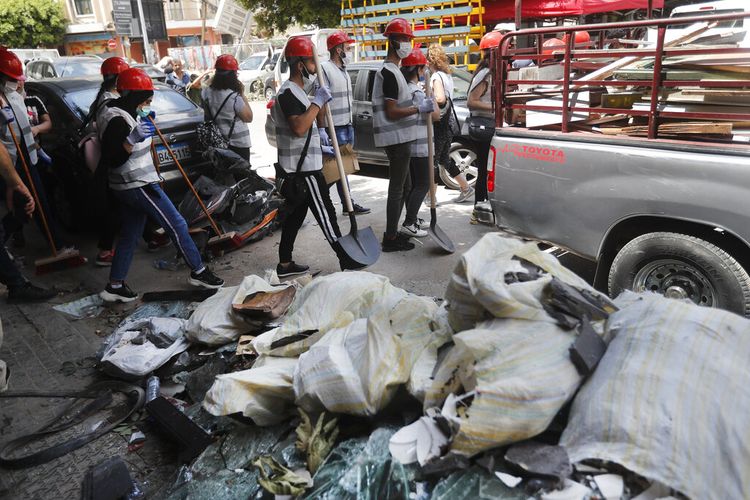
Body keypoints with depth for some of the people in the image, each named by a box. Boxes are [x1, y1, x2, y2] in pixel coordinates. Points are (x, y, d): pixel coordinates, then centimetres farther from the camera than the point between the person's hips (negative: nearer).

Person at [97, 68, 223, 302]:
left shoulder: (122, 112, 11)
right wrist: (132, 140, -36)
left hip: (130, 186, 10)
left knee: (129, 235, 13)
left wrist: (143, 122, 18)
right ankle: (198, 272, 8)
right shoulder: (117, 120, -20)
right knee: (177, 225, -2)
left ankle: (115, 286, 20)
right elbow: (109, 159, -24)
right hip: (138, 185, -10)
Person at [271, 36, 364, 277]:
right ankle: (346, 260, 4)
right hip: (304, 168, -10)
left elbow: (309, 122, 28)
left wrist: (321, 103, 14)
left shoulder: (296, 91, 19)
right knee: (325, 214, -4)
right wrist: (318, 102, -22)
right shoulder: (289, 92, -15)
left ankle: (285, 264, 18)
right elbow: (299, 128, -30)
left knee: (295, 213, 12)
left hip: (301, 166, 10)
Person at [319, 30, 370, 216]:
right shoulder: (326, 68, -12)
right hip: (335, 127, -9)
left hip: (347, 125, 9)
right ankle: (348, 203, 1)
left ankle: (347, 202, 18)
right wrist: (321, 129, -24)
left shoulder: (343, 70, 17)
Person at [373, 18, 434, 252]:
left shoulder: (391, 70, 17)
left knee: (403, 186, 17)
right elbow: (391, 112, -19)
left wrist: (417, 106, 19)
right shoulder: (390, 73, -15)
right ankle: (391, 239, 1)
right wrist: (419, 109, -17)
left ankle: (393, 232, 25)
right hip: (396, 139, -11)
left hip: (398, 138, 11)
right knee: (397, 188, -6)